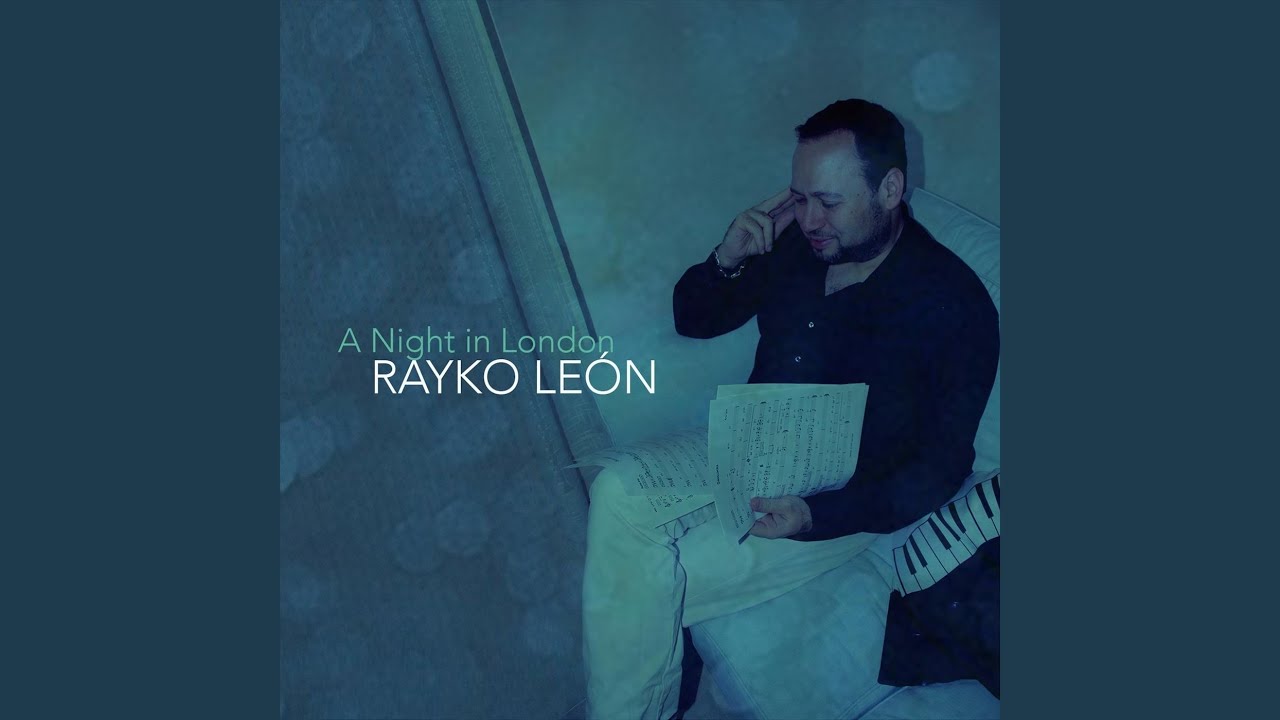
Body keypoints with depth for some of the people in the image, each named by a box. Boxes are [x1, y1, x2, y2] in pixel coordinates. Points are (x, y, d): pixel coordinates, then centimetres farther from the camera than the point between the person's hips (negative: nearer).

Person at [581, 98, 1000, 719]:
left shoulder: (954, 304, -14)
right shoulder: (795, 245, 2)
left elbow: (939, 469, -13)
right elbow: (692, 319, 13)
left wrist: (816, 518, -27)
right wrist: (727, 260, -9)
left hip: (844, 503, -6)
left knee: (657, 574, -24)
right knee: (617, 493, -21)